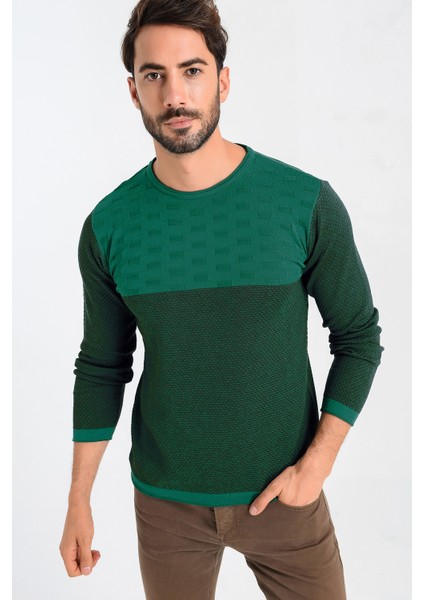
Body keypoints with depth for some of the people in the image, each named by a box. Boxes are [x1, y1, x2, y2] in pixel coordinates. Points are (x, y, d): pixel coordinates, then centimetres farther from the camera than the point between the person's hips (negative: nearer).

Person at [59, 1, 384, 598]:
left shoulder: (307, 203, -13)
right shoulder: (108, 225, -7)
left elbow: (359, 336, -3)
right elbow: (102, 366, 1)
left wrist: (318, 461, -10)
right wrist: (79, 499, 3)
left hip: (283, 493, -1)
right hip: (164, 501, 1)